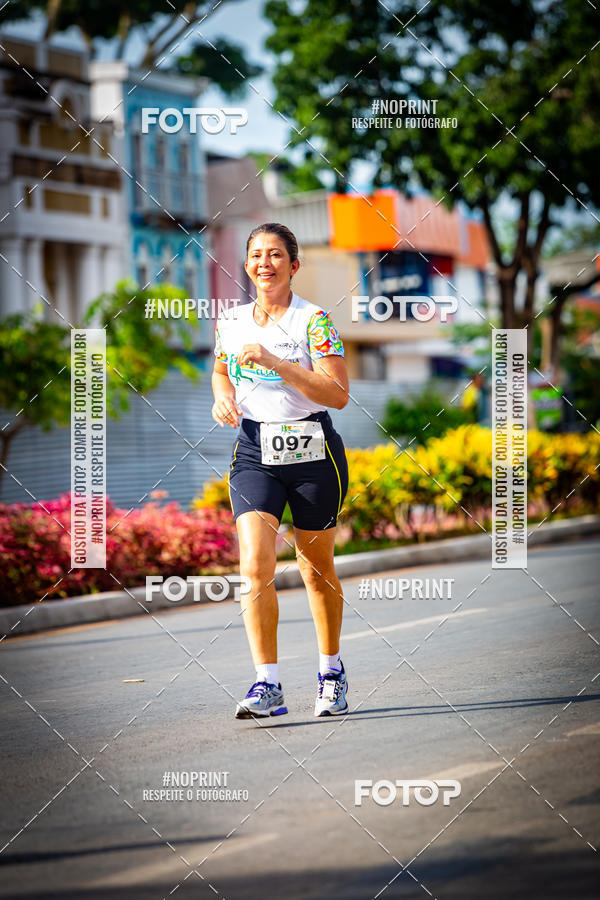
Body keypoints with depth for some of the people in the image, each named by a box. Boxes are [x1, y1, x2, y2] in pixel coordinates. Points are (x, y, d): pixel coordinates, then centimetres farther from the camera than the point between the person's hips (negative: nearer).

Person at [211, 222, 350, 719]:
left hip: (313, 452, -2)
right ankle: (268, 684, -16)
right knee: (255, 565, -16)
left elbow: (338, 394, -17)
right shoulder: (230, 321, 5)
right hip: (253, 452, 2)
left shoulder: (314, 320, -8)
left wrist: (274, 361, -23)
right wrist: (224, 397, 3)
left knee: (317, 569, 10)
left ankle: (332, 673, 30)